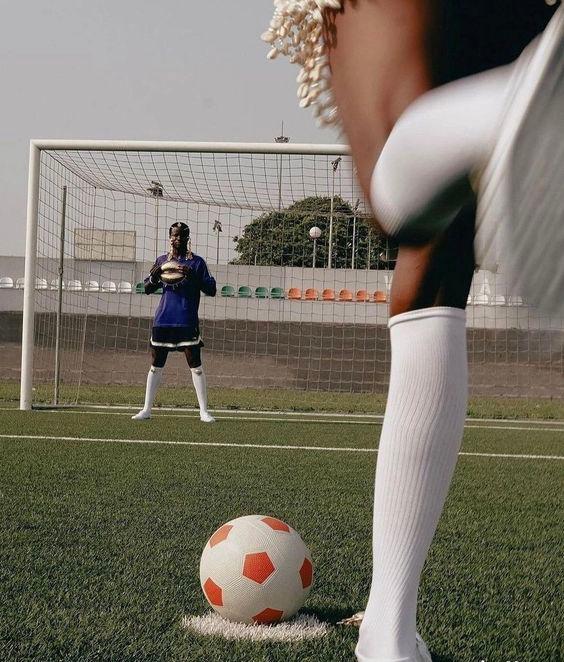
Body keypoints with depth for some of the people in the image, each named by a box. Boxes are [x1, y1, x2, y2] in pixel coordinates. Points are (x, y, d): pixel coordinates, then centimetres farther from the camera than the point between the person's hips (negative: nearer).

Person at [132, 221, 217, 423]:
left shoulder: (196, 262, 2)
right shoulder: (162, 260, 12)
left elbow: (211, 290, -3)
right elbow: (147, 289, 13)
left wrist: (193, 276, -18)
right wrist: (154, 276, -8)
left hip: (187, 322, -3)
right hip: (162, 321, 3)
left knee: (196, 366, -3)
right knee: (156, 366, 8)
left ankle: (204, 411, 2)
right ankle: (147, 409, 16)